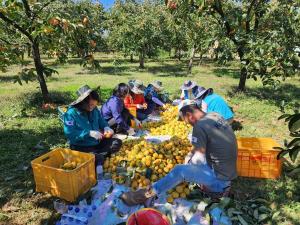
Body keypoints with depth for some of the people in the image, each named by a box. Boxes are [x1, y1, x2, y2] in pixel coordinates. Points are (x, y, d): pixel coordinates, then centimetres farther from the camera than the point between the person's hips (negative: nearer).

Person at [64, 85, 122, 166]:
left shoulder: (94, 110, 0)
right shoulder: (71, 113, -18)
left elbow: (101, 121, 16)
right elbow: (70, 134, -23)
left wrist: (106, 127, -7)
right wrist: (89, 133, -29)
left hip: (96, 143, 7)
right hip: (81, 147, -6)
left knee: (117, 143, -5)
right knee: (98, 158, -30)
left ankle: (96, 155, -12)